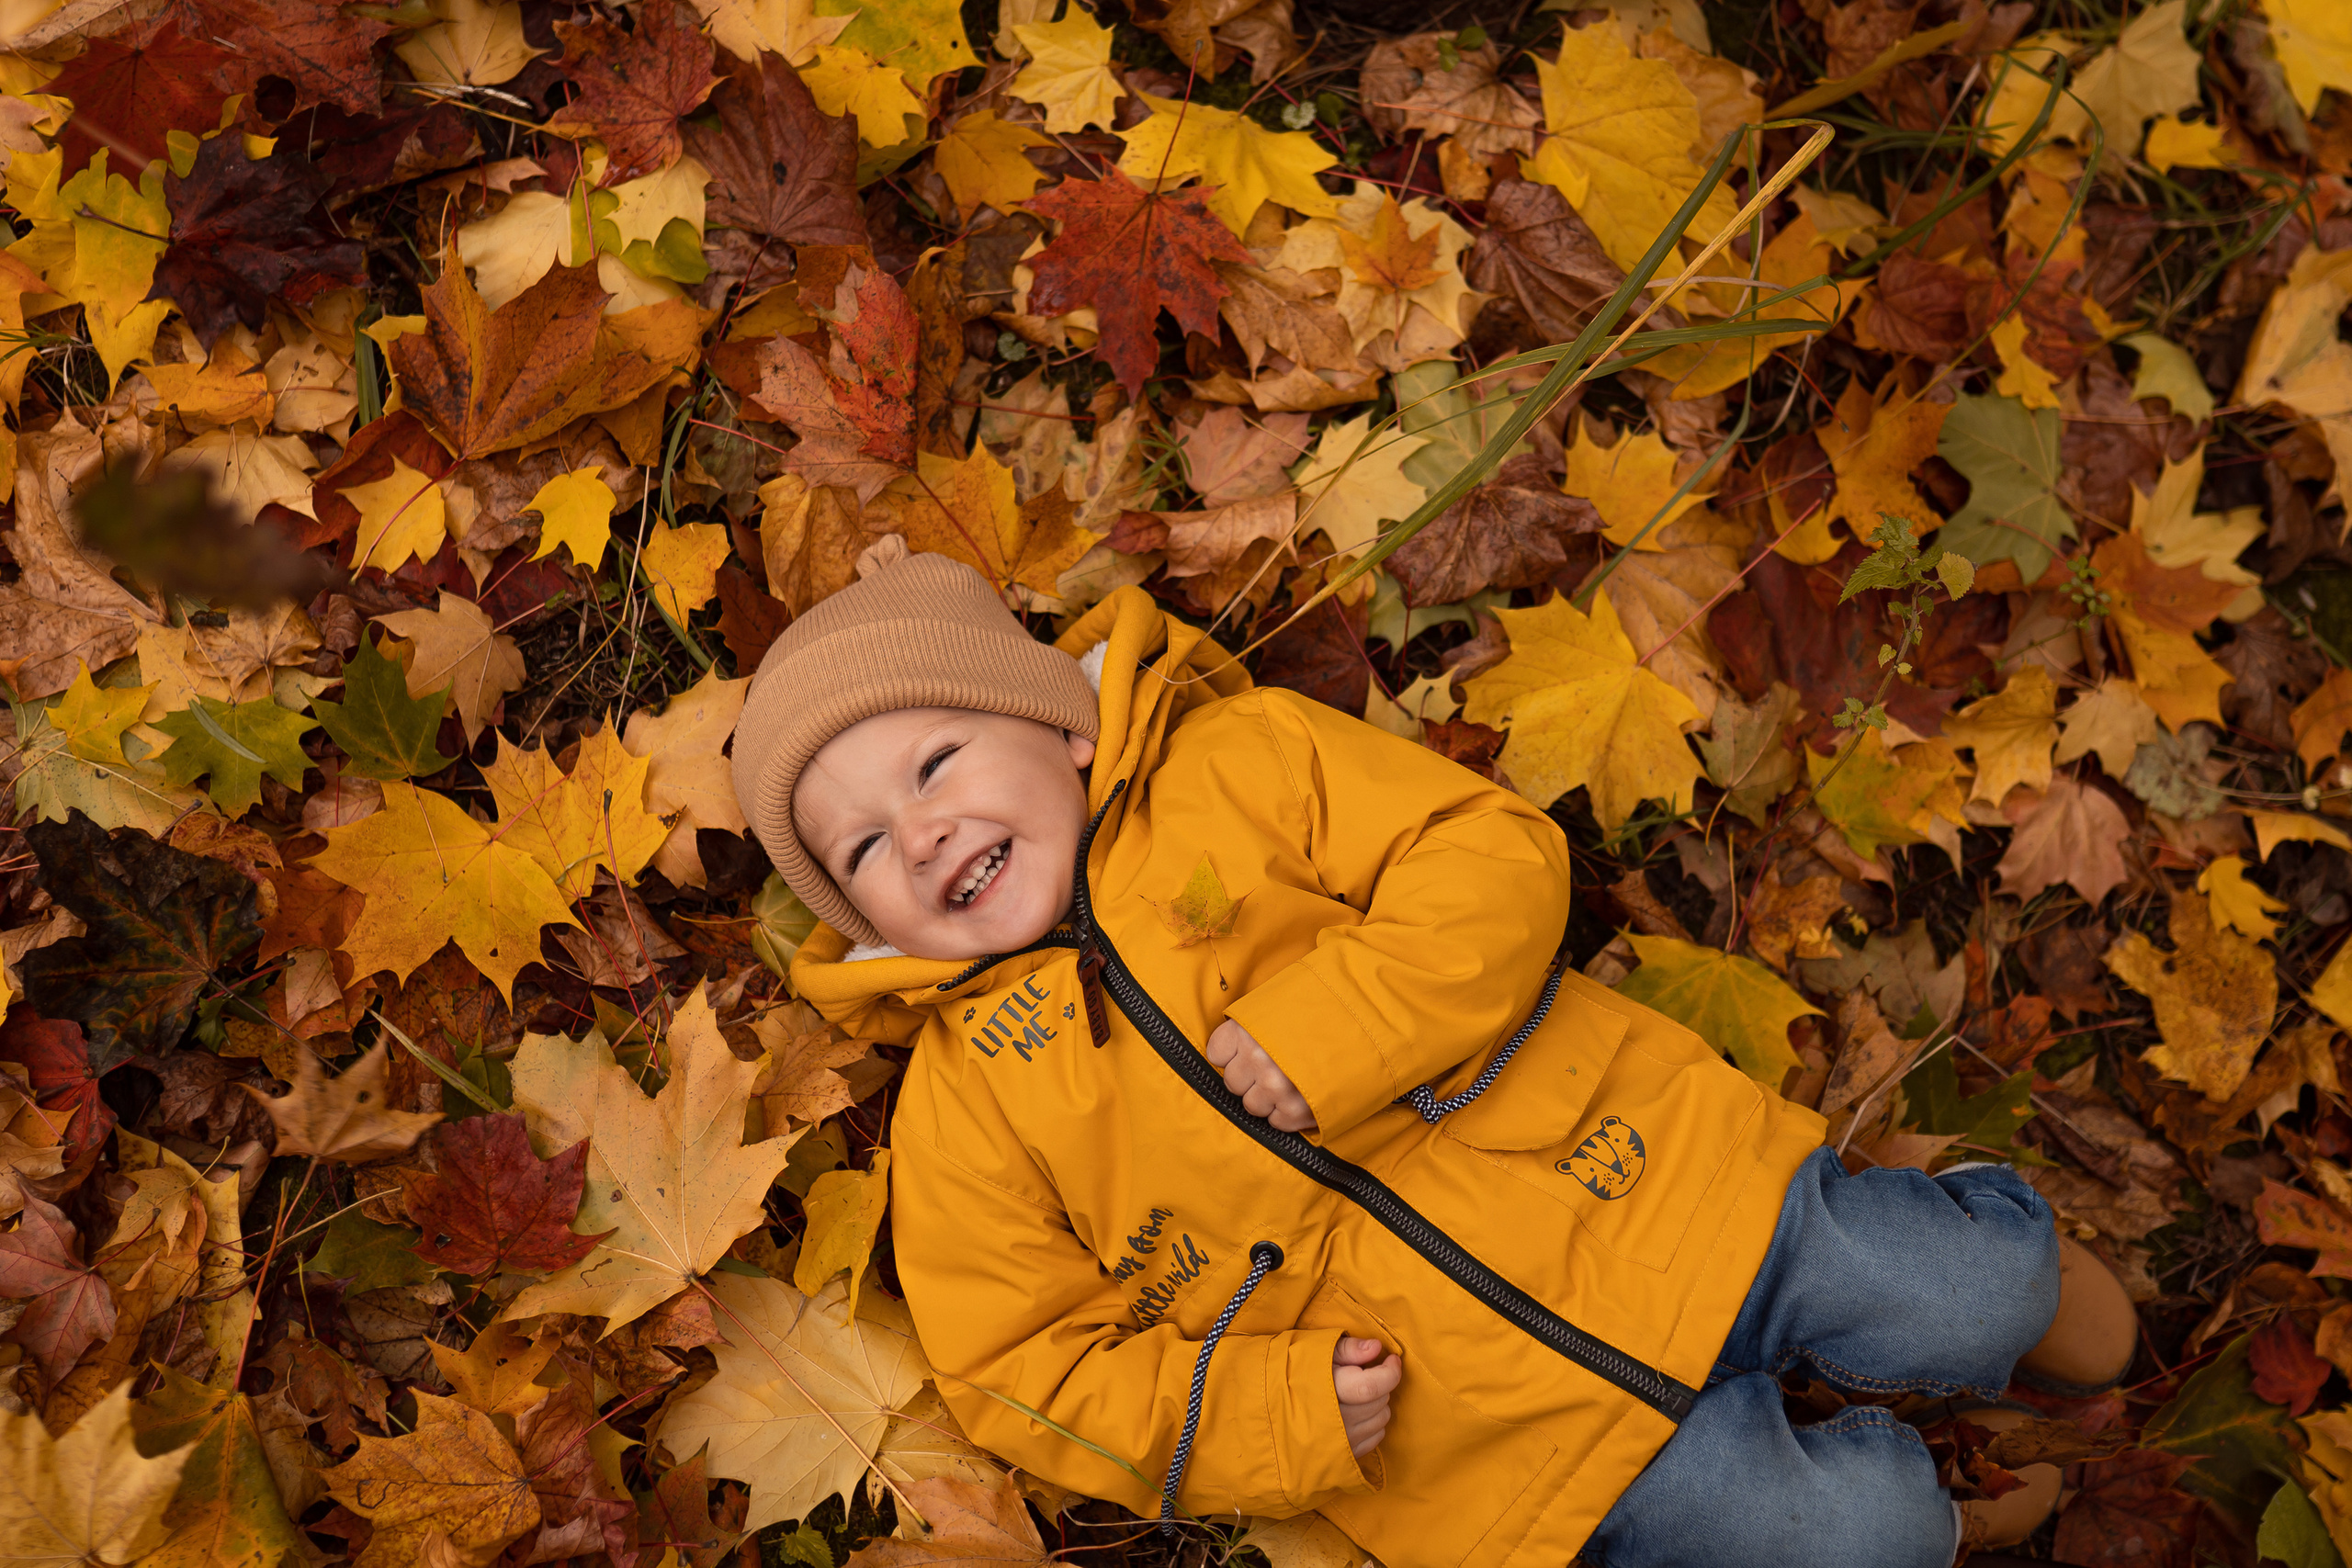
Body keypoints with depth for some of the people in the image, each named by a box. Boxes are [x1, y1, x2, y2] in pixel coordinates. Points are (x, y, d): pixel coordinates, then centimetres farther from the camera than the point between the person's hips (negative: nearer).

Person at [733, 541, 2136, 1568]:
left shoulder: (1241, 758, -1)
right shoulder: (963, 1092, 0)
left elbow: (1496, 857, -8)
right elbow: (1026, 1374, 0)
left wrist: (1322, 1034, -21)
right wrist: (1276, 1413, -13)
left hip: (1629, 1170, 1)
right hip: (1496, 1423, 0)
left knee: (1972, 1300, -1)